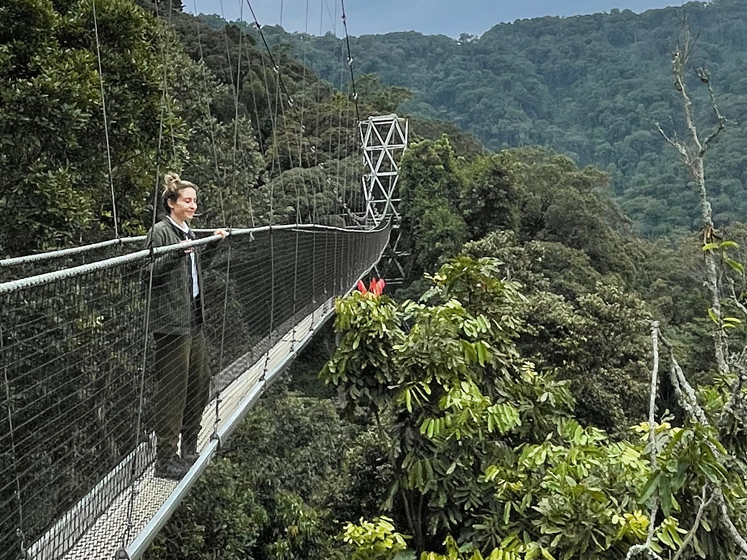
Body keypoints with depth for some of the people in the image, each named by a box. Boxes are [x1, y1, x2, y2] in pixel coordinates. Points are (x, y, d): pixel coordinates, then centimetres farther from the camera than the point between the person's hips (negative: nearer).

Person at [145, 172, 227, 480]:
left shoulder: (188, 233, 17)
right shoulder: (161, 231, -10)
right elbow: (149, 271, -19)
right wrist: (177, 251, -28)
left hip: (194, 319, 9)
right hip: (172, 322, -9)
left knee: (200, 382, 14)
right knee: (173, 389, -4)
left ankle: (189, 449, 29)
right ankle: (165, 460, 7)